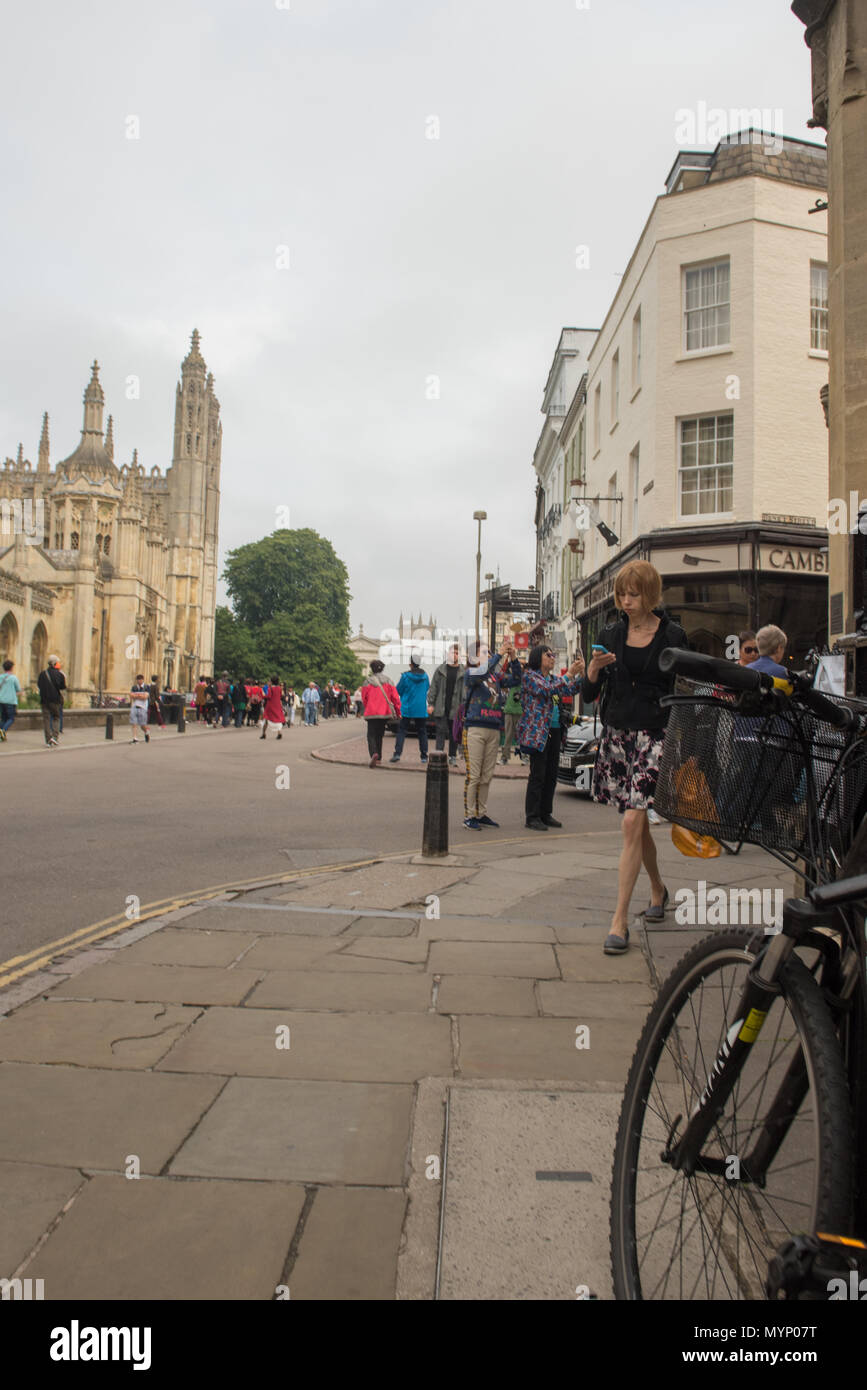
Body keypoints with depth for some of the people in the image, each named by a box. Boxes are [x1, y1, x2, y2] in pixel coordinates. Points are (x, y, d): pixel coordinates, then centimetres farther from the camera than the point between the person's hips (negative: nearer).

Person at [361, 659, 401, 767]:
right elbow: (395, 698, 2)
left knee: (371, 735, -2)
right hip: (385, 713, 3)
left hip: (372, 713, -3)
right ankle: (378, 759, 18)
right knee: (379, 735, 16)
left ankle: (374, 753, -28)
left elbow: (364, 699, 5)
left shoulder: (367, 682, -4)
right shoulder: (388, 682, 3)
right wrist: (398, 712, 12)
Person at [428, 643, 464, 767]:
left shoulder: (463, 672, 4)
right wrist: (430, 703, -1)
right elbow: (433, 687, 6)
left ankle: (452, 757, 19)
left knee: (454, 733, 8)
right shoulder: (441, 669, 5)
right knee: (441, 731, -6)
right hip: (441, 708, -1)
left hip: (455, 709, 1)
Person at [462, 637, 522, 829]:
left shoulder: (495, 675, 16)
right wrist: (500, 654, -25)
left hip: (494, 729, 6)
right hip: (475, 728, -6)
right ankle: (469, 816, 0)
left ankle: (482, 813, 18)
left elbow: (516, 680, 7)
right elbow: (482, 673, -23)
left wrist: (512, 659, -6)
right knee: (473, 775, -5)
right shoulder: (470, 673, -1)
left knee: (487, 776, 9)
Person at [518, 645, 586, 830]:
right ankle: (532, 817, -1)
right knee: (537, 775, -7)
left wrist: (581, 673, -2)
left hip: (554, 731, 8)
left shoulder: (553, 678, 19)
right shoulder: (529, 676, -5)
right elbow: (547, 690, -20)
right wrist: (569, 674, -21)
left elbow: (572, 690, 14)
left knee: (551, 775, 9)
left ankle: (546, 814, 18)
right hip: (538, 731, -8)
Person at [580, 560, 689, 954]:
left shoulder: (673, 637, -3)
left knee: (632, 823, -13)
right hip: (616, 734, 4)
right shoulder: (611, 634, 6)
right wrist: (593, 670, -14)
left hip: (654, 736, -4)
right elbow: (588, 694, 6)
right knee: (638, 823, 14)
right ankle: (657, 888, 40)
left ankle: (619, 921, -9)